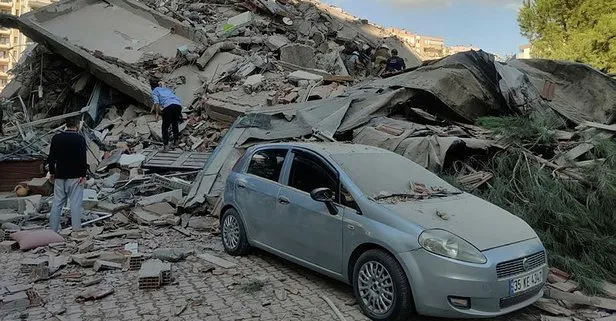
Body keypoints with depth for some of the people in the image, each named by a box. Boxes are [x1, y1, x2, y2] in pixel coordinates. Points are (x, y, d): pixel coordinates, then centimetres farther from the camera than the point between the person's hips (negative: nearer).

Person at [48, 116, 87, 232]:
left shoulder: (56, 138, 4)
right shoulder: (80, 139, -9)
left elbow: (51, 158, 7)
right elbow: (83, 159, -13)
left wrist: (52, 172, 17)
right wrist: (83, 175, -7)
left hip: (60, 176, 4)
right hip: (75, 176, -4)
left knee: (57, 203, 9)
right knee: (76, 203, -1)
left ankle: (53, 229, 13)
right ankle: (76, 230, -1)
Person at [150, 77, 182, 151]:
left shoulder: (155, 91, 16)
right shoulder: (166, 88, 33)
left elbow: (156, 102, -1)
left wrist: (157, 113, -2)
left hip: (168, 106, -5)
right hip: (178, 105, 5)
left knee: (165, 127, 7)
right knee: (175, 123, 29)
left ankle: (166, 145, -2)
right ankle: (176, 140, 34)